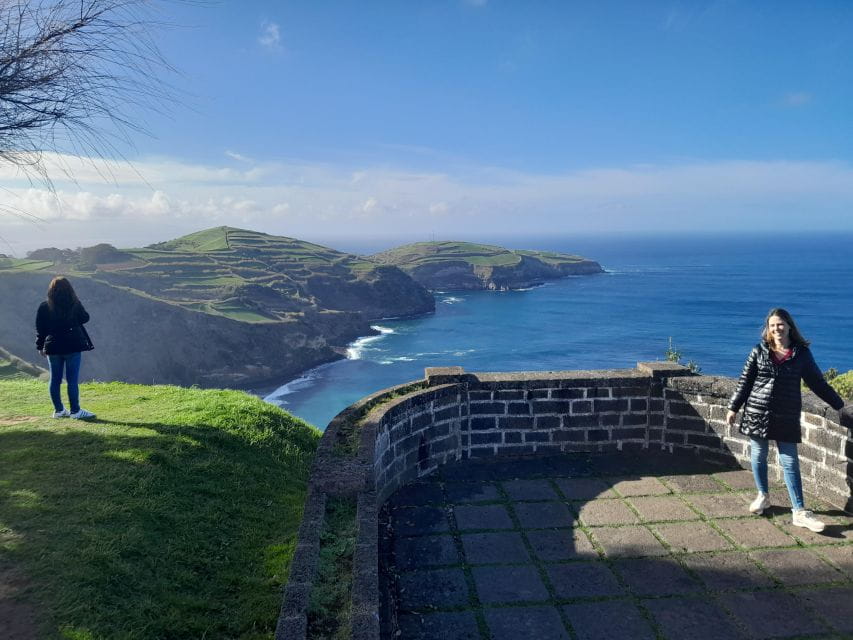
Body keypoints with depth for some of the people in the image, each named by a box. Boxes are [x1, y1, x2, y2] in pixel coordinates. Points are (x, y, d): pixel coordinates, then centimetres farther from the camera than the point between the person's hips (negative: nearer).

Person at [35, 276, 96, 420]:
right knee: (72, 380, 0)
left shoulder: (44, 307, -1)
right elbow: (85, 318, 8)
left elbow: (40, 329, 3)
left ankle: (59, 410, 19)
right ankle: (75, 411, 3)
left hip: (53, 348, 3)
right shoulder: (75, 304, -8)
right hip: (73, 347, -3)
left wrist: (40, 346, 13)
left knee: (55, 380, 12)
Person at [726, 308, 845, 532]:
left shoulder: (801, 353, 0)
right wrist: (733, 408, 4)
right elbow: (745, 382, 4)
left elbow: (817, 382, 8)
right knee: (758, 456, 10)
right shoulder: (759, 352, 1)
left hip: (786, 417, -1)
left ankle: (799, 512, 2)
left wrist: (839, 405, 10)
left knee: (790, 462, -1)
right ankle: (763, 496, 30)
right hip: (757, 412, 1)